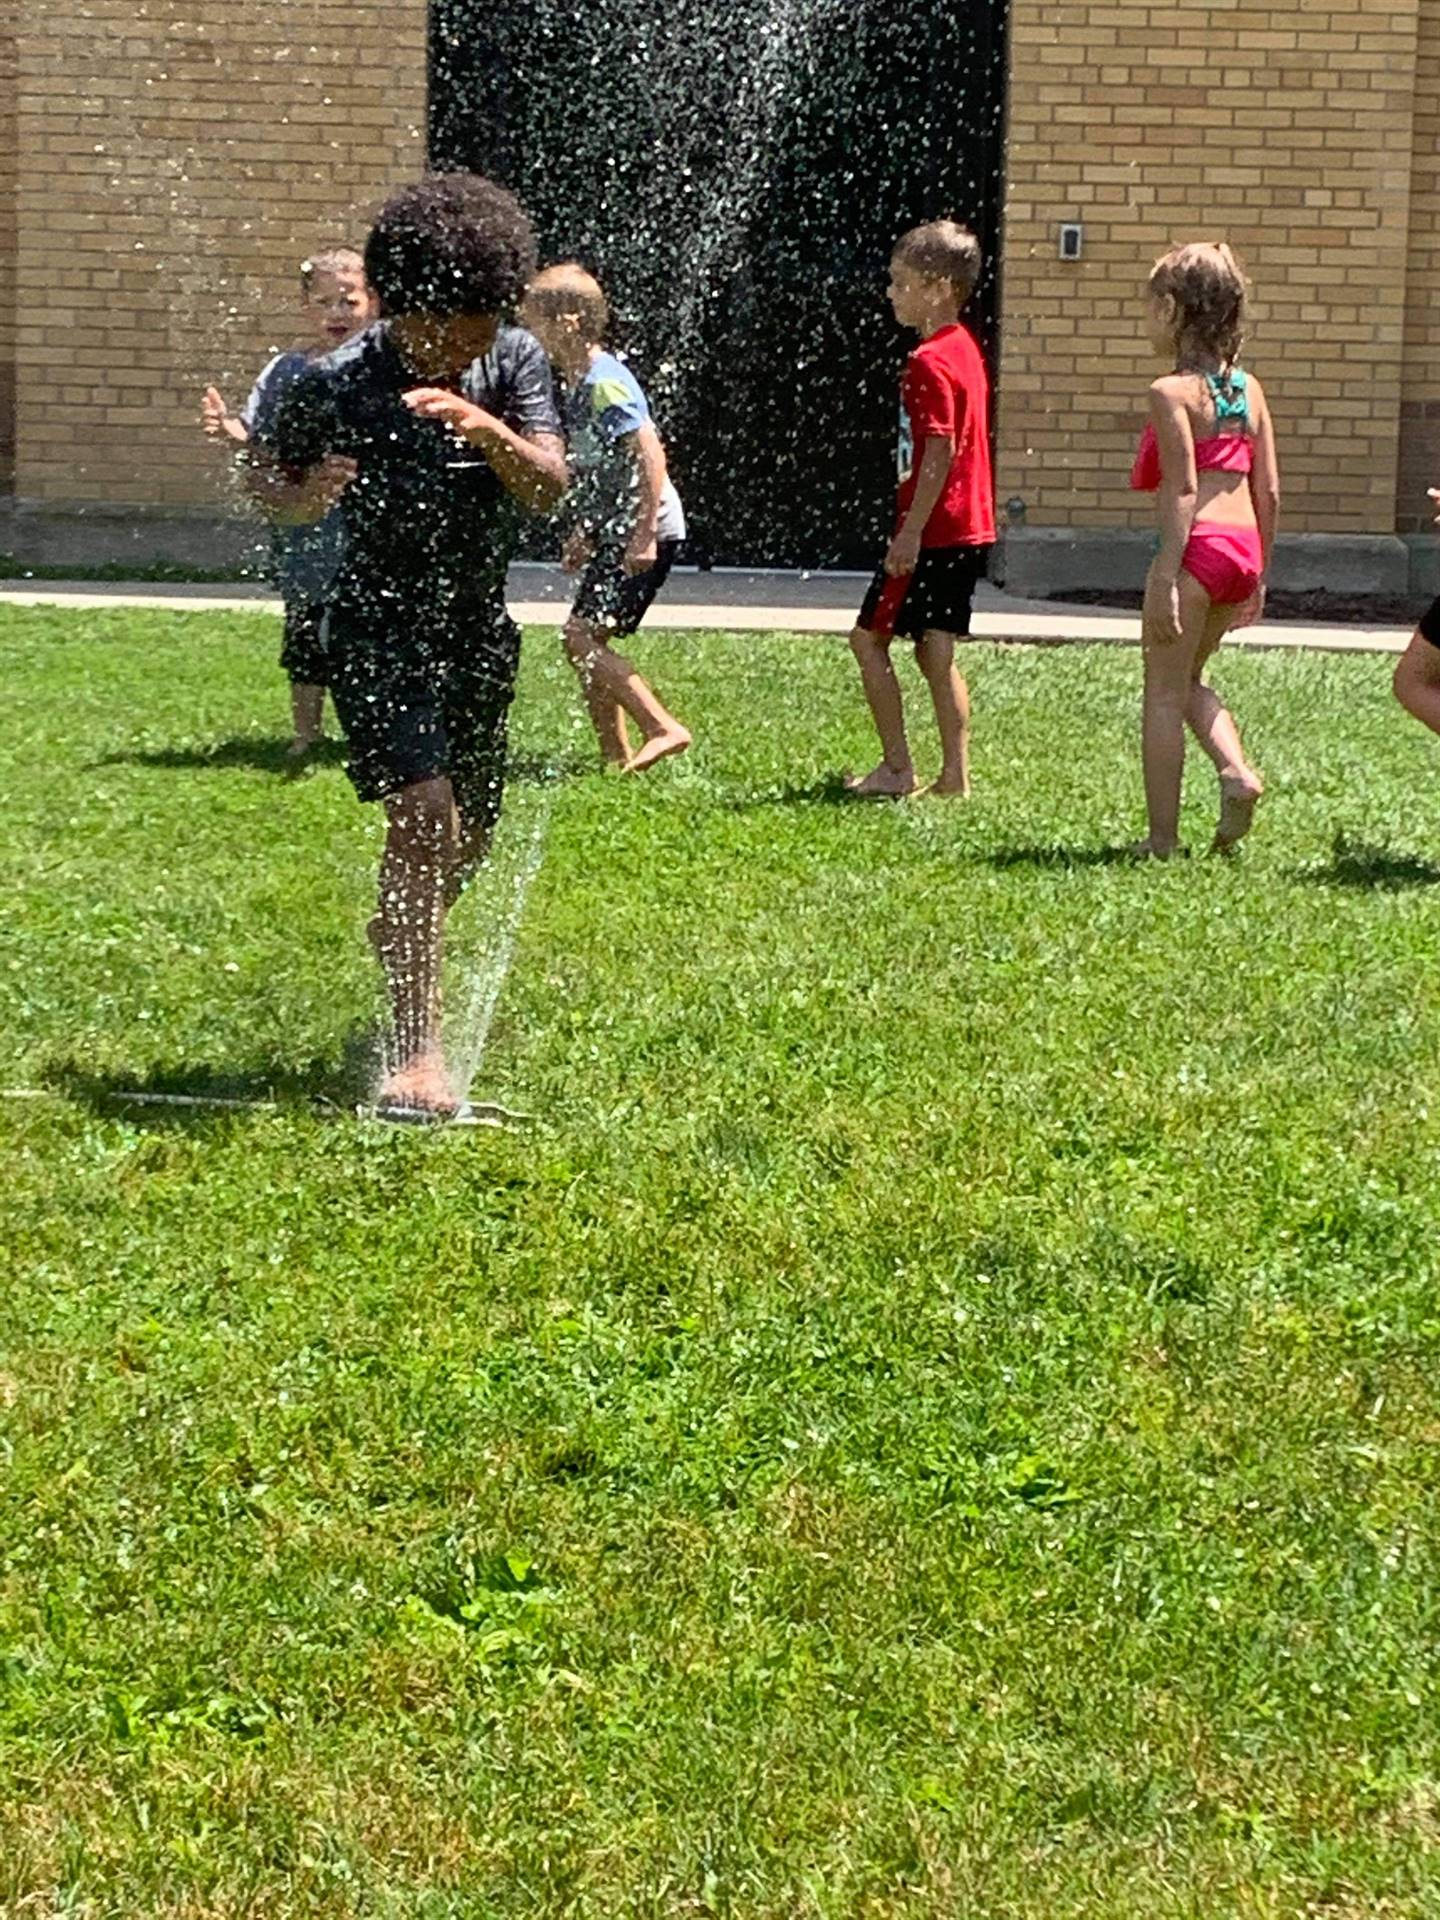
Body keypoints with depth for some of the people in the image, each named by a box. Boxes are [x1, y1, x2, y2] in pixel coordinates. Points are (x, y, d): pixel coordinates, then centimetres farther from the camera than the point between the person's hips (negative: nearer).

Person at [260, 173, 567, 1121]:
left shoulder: (515, 361, -7)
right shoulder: (338, 384, -15)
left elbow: (548, 488, -17)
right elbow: (284, 490, -1)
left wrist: (487, 429, -36)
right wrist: (305, 491, -24)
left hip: (479, 626, 5)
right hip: (381, 627, -5)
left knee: (472, 829, 18)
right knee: (425, 816, -21)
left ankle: (403, 939, 52)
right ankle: (419, 1051, -20)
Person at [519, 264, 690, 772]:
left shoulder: (605, 382, -16)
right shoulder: (578, 383, 14)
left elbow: (651, 454, -23)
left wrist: (644, 535, -26)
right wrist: (584, 532, 25)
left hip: (645, 532, -10)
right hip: (615, 531, 10)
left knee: (582, 635, -15)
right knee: (589, 641, 10)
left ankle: (663, 728, -16)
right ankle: (616, 757, 15)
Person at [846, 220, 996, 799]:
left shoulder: (929, 362, -16)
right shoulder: (965, 349, 13)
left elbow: (940, 451, -22)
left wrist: (911, 533, -22)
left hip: (934, 530, -9)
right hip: (969, 528, 9)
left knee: (869, 637, 2)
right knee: (936, 652, 11)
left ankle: (897, 768, 2)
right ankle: (955, 773, 9)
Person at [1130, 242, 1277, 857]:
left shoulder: (1172, 392, -9)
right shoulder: (1249, 388, 12)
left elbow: (1183, 490, -17)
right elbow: (1268, 491, 12)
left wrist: (1166, 577, -18)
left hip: (1197, 547, -7)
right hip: (1243, 547, 7)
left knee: (1164, 693, 4)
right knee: (1186, 678, 25)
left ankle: (1162, 837, 6)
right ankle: (1237, 771, 4)